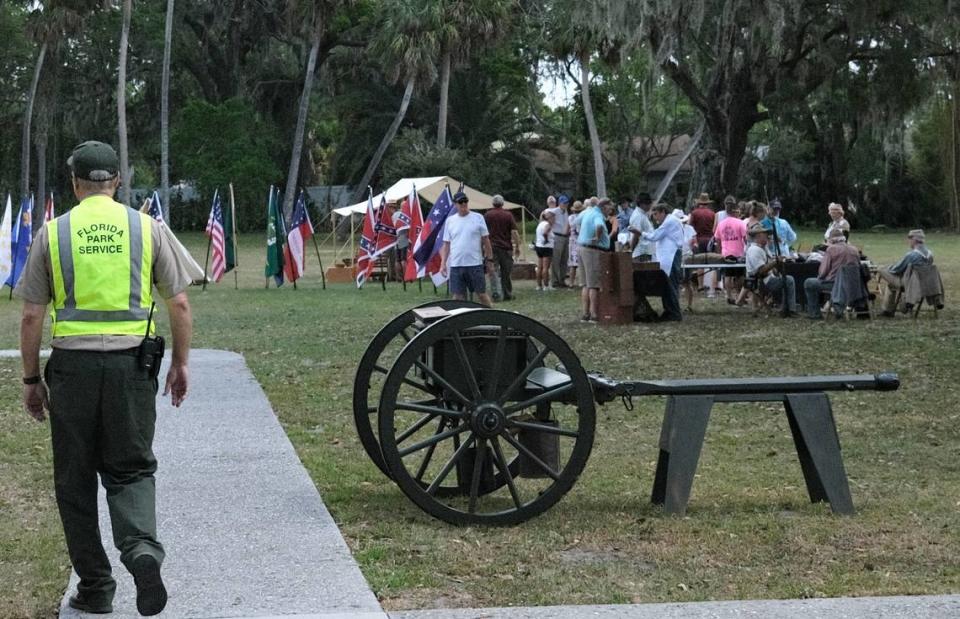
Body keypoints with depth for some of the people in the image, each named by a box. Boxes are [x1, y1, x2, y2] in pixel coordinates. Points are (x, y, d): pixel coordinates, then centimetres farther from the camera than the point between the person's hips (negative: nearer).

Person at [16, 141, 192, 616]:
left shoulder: (52, 233, 3)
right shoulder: (146, 228, 4)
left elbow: (31, 316, 2)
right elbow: (179, 304, 4)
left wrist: (31, 379, 11)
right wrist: (180, 364, 15)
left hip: (72, 364, 0)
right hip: (131, 363, 1)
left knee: (75, 481, 10)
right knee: (131, 470, 9)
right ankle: (142, 546, -18)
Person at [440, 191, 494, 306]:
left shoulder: (478, 218, 2)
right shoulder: (450, 220, 7)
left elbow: (485, 240, 5)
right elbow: (446, 244, 10)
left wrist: (489, 259, 4)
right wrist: (443, 263, 4)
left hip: (475, 264, -2)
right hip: (456, 265, 2)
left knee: (481, 294, 3)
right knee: (457, 296, 3)